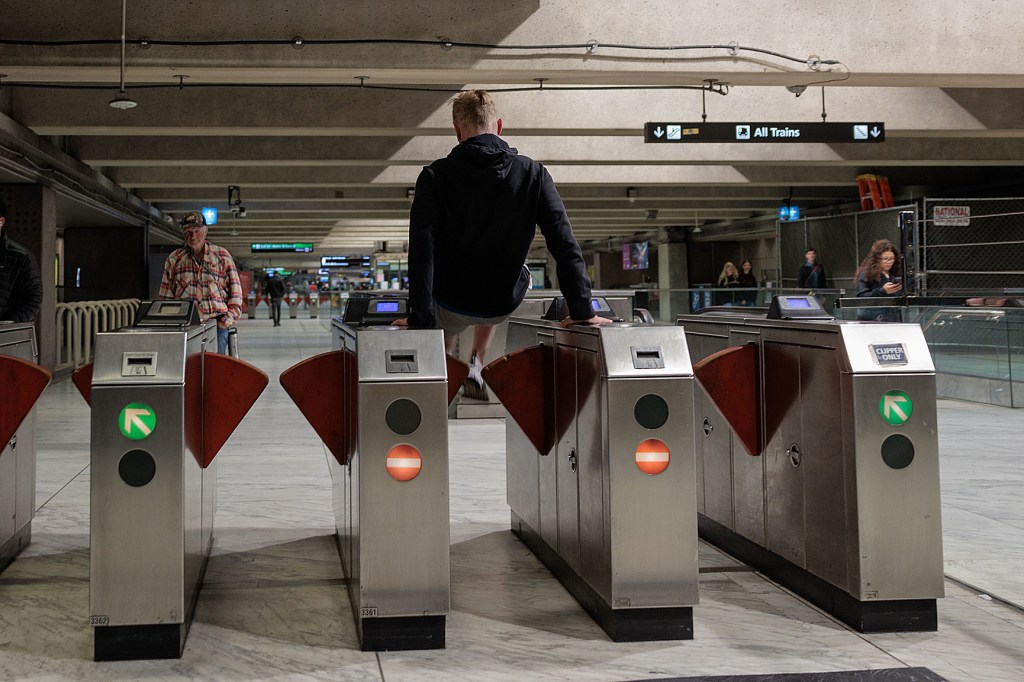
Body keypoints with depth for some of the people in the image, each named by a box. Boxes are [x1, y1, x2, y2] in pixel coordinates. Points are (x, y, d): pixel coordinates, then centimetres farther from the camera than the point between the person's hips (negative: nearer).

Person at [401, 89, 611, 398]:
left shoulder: (436, 176, -15)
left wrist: (420, 318, -21)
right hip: (505, 303, 2)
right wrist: (582, 312, -11)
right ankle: (476, 366, 29)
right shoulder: (533, 173, -11)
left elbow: (422, 248, -22)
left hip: (451, 304, -1)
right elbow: (565, 245, -15)